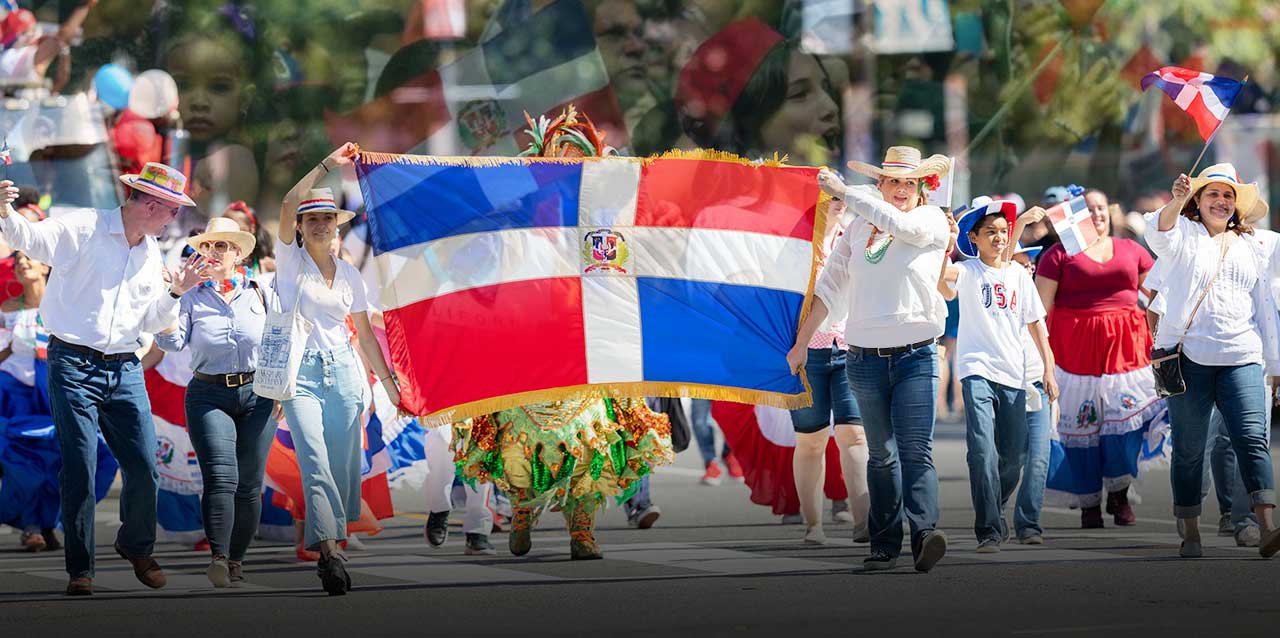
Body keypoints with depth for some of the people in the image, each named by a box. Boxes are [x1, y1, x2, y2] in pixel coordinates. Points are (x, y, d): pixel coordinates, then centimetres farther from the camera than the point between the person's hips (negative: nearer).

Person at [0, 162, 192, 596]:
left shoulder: (151, 253, 15)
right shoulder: (84, 230, -6)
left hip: (124, 369, 6)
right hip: (74, 365, -6)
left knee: (144, 467, 1)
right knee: (80, 470, -7)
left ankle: (136, 547, 26)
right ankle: (80, 570, 3)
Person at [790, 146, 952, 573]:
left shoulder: (932, 222, 2)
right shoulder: (859, 228, 11)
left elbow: (898, 223, -19)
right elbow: (831, 286, 15)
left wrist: (844, 193, -10)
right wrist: (803, 341, 13)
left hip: (915, 355, -3)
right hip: (865, 356, 3)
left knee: (916, 450, -15)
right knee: (881, 455, 7)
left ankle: (925, 533, -26)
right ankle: (884, 545, 9)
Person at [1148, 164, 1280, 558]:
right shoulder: (1185, 234, 7)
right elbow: (1161, 238, -17)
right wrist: (1177, 201, -37)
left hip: (1241, 359, 2)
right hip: (1189, 357, -2)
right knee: (1189, 448, 1)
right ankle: (1190, 534, 9)